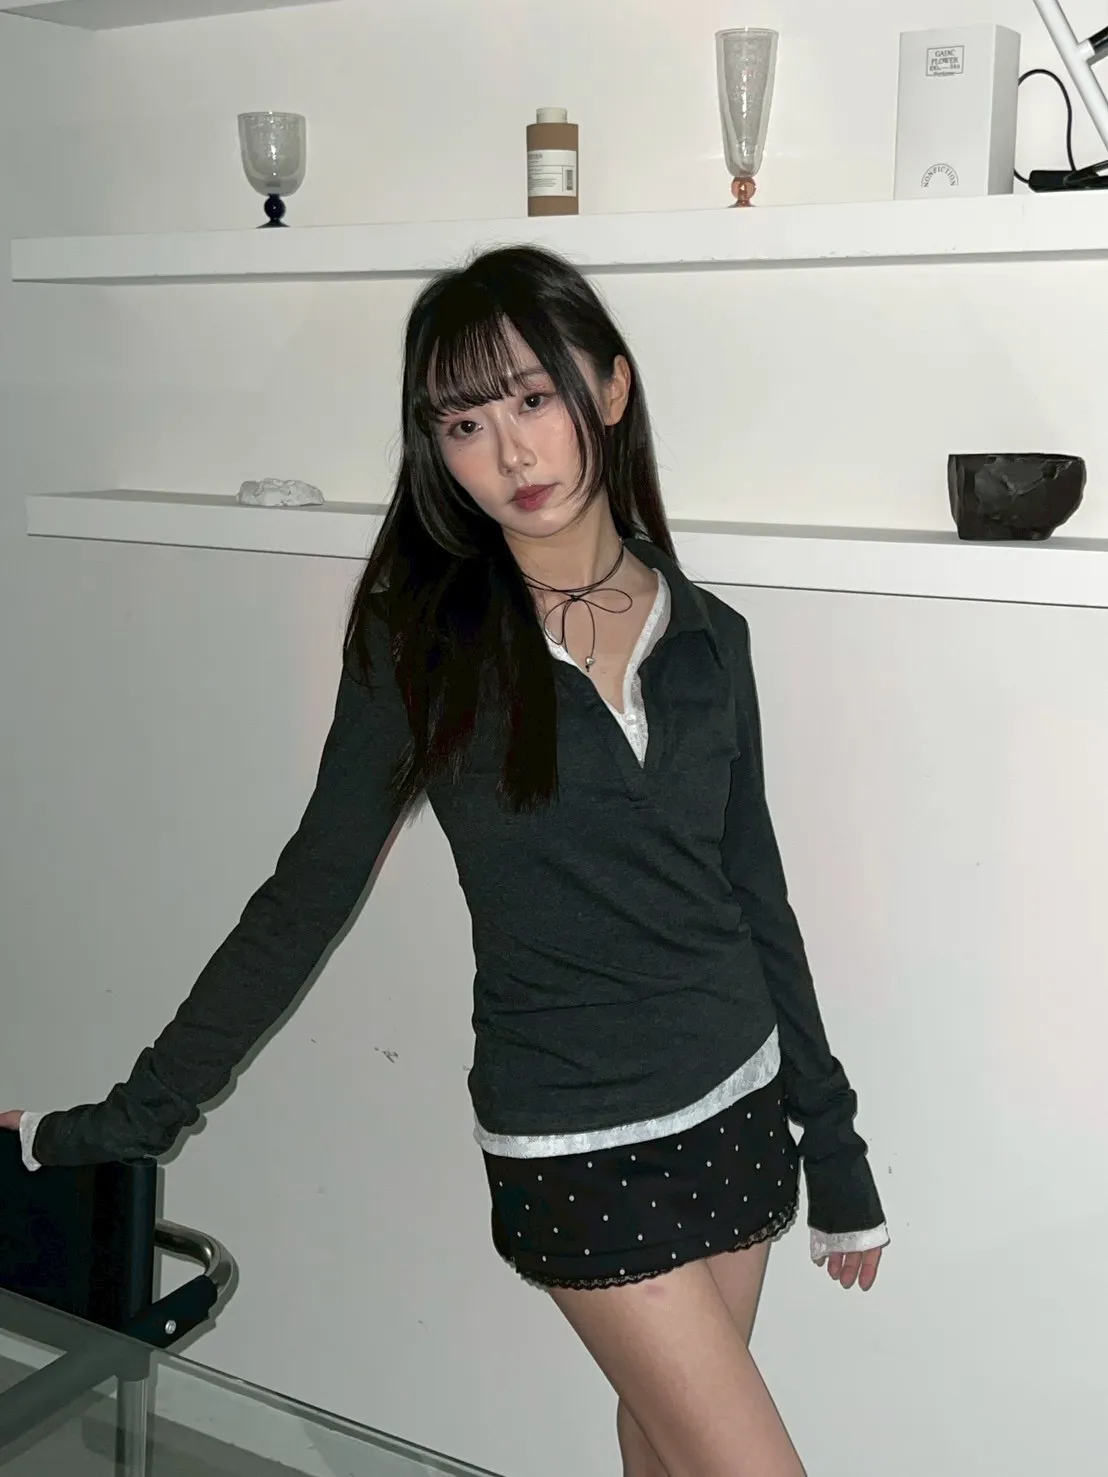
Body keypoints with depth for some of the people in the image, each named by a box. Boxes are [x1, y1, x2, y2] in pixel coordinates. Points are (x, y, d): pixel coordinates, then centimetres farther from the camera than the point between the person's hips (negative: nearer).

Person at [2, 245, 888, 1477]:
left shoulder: (706, 637, 0)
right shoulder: (422, 639, -10)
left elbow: (756, 901, 8)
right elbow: (309, 892, -4)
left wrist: (833, 1146, 12)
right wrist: (137, 1113, -4)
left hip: (737, 1108, 4)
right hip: (577, 1146, -4)